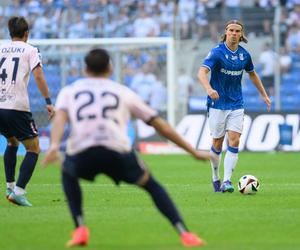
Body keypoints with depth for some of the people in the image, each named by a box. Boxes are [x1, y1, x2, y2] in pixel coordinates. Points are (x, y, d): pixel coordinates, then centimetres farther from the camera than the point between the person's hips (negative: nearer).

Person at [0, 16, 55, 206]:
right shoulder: (30, 50, 3)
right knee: (33, 149, 5)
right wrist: (48, 102, -11)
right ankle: (18, 192, -11)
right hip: (17, 107, -5)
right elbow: (38, 76, -10)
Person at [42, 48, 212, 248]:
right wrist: (194, 152, 35)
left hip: (81, 153, 0)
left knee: (68, 175, 36)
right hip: (117, 152, 0)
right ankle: (185, 234, 7)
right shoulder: (123, 92, 28)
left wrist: (54, 147, -13)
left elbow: (60, 117, 5)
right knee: (151, 185, 25)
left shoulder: (69, 91, 28)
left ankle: (80, 229, 17)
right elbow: (161, 126, 28)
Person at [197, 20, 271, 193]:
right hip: (217, 104, -3)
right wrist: (209, 89, -44)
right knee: (218, 143, 4)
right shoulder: (217, 52, -12)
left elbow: (252, 74, 22)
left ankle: (227, 182, -11)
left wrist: (264, 94, 24)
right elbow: (202, 72, -26)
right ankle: (215, 178, 24)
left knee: (234, 141, -10)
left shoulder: (244, 54, 3)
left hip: (236, 104, 3)